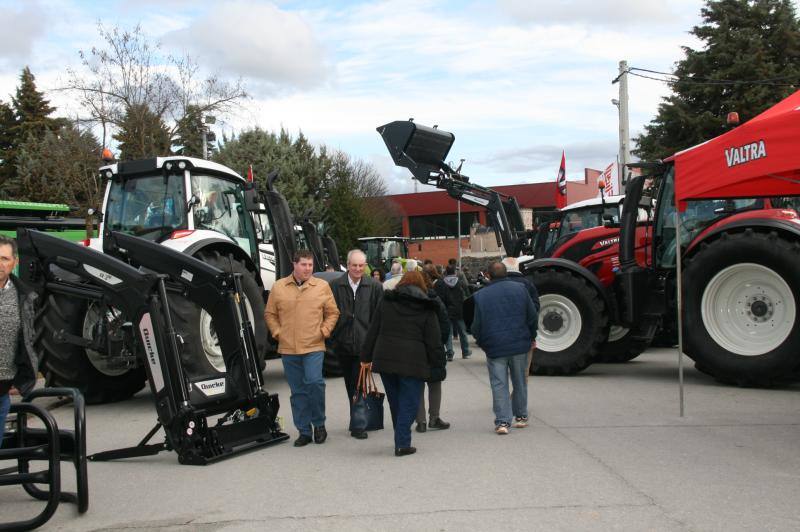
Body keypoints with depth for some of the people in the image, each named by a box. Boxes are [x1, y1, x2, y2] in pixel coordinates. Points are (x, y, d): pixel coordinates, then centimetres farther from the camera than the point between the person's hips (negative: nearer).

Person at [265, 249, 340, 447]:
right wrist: (277, 333, 1)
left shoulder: (322, 286, 3)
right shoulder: (278, 287, 6)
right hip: (288, 349, 2)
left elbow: (333, 312, 8)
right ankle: (304, 431, 18)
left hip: (314, 346, -2)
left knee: (314, 382, -17)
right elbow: (270, 314, 12)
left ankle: (319, 424, 5)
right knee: (297, 391, 8)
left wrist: (324, 331, -3)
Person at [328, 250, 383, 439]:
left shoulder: (374, 286, -1)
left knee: (359, 386, -6)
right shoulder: (335, 285, 1)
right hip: (343, 343, 3)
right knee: (350, 385, 14)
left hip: (364, 344, -2)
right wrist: (332, 338, 0)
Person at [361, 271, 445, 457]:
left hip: (385, 359, 3)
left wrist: (366, 357, 15)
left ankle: (401, 441, 25)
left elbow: (373, 331, 11)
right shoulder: (426, 308, 3)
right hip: (413, 362, -3)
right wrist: (438, 368, 3)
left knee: (395, 402, 16)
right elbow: (434, 341, 0)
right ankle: (402, 443, -2)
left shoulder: (386, 302, 11)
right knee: (409, 403, 3)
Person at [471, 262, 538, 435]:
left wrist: (482, 343, 15)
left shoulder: (481, 295, -5)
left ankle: (502, 421, -5)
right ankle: (521, 416, 27)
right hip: (519, 345, 2)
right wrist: (532, 338, 16)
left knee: (499, 385, 2)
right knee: (520, 382, 17)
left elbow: (477, 326, -4)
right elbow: (532, 316, 2)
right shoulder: (520, 289, -1)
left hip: (494, 347, -2)